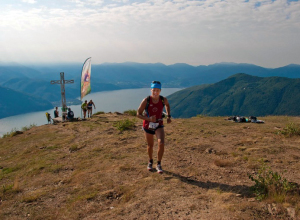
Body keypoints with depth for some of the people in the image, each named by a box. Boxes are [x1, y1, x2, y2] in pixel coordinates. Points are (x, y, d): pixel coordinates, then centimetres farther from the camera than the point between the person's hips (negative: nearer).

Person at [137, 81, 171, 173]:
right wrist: (149, 119, -31)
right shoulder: (146, 100, -21)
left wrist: (168, 116, 1)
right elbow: (138, 114, -17)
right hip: (148, 125, 0)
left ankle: (159, 164, -1)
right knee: (150, 145, 16)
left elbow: (167, 105, 12)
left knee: (161, 143, -21)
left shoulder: (163, 99, -14)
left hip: (159, 125, 1)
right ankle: (150, 161, 45)